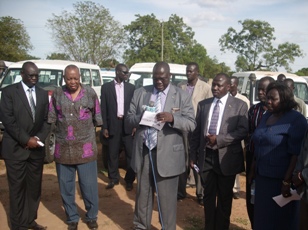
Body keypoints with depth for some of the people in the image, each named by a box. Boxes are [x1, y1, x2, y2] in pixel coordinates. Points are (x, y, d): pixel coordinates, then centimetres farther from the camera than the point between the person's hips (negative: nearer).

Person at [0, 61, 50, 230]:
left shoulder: (43, 93, 10)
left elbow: (46, 119, 9)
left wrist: (39, 138, -7)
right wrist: (26, 140, -14)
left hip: (36, 149, 4)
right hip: (15, 149, -4)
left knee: (35, 187, 10)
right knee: (17, 188, 5)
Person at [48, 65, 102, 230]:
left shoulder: (90, 93, -2)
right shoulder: (57, 94, 1)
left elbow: (97, 118, 6)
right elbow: (51, 118, 8)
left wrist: (89, 133, 9)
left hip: (85, 148, -1)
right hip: (63, 149, 2)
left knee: (89, 186, 6)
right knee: (66, 187, 12)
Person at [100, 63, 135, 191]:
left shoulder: (131, 87, 5)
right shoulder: (106, 87, 2)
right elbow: (103, 108, 1)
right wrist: (105, 127, -3)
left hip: (128, 124, 1)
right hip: (113, 124, -1)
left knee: (130, 153, 4)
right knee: (112, 153, 8)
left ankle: (129, 179, 18)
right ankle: (113, 178, 23)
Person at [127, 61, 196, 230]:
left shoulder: (182, 96, -1)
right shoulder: (140, 93, 8)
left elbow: (191, 124, -6)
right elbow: (129, 117, 8)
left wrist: (172, 118, -24)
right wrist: (141, 118, -15)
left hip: (167, 154, -3)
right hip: (143, 152, 3)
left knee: (167, 197, 6)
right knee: (143, 193, 17)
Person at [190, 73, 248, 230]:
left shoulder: (239, 105, -2)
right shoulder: (203, 104, 8)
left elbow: (243, 131, -11)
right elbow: (196, 131, 8)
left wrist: (219, 139, -19)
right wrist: (193, 155, 5)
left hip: (226, 157, -3)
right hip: (206, 156, 3)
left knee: (224, 197, 11)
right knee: (208, 195, 13)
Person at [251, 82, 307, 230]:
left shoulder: (296, 120, -13)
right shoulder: (266, 116, 10)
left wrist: (287, 181, -20)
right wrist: (254, 168, 13)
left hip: (281, 179, -7)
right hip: (262, 176, 7)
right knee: (262, 216, 16)